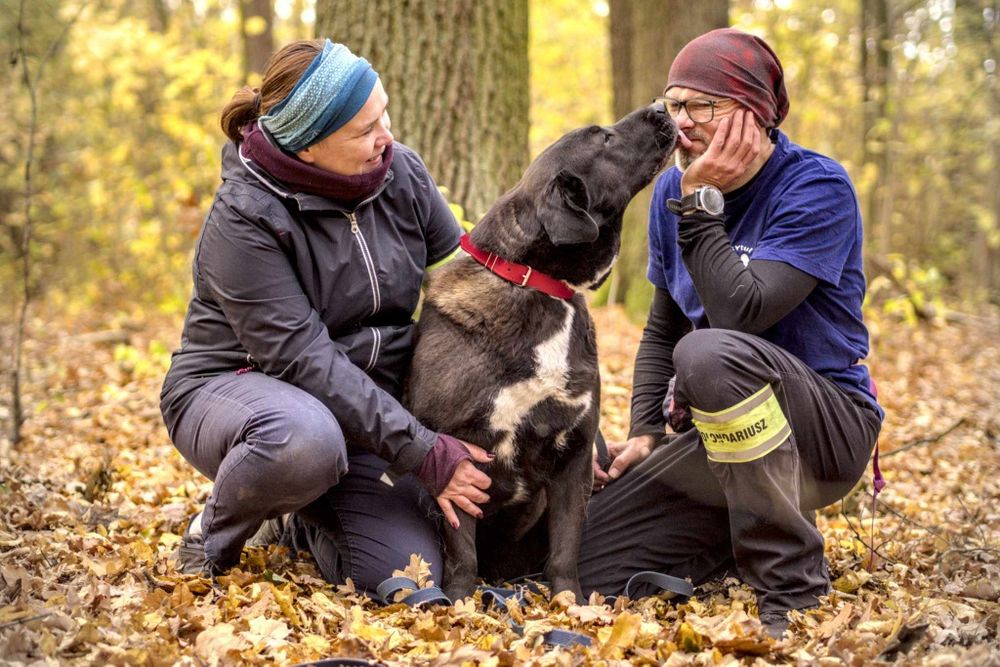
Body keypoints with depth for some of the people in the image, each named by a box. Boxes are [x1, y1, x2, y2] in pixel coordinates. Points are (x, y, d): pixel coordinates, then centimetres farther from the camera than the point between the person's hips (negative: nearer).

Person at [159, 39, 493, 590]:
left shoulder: (401, 173, -5)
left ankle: (302, 523, 20)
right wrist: (423, 452, -29)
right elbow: (303, 358, -26)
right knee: (305, 439, -41)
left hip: (361, 404, 5)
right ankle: (214, 538, -8)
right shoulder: (244, 218, -21)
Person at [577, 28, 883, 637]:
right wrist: (643, 433, 4)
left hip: (828, 427, -6)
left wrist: (700, 203, -22)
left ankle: (796, 590, -25)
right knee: (588, 566, -6)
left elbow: (741, 314, -28)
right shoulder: (673, 191, 5)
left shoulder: (818, 188, -14)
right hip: (715, 433, 7)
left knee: (710, 353, -39)